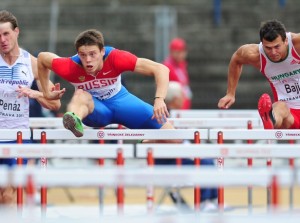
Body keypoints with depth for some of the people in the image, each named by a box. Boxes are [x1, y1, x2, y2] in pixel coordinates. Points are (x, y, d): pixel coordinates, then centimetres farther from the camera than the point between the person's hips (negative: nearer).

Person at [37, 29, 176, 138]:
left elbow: (160, 69, -34)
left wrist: (159, 99, -49)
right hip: (92, 106, -1)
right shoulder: (70, 67, -28)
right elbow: (42, 58, -7)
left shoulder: (114, 58, -31)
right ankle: (74, 120, -72)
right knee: (81, 95, -39)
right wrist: (47, 93, -2)